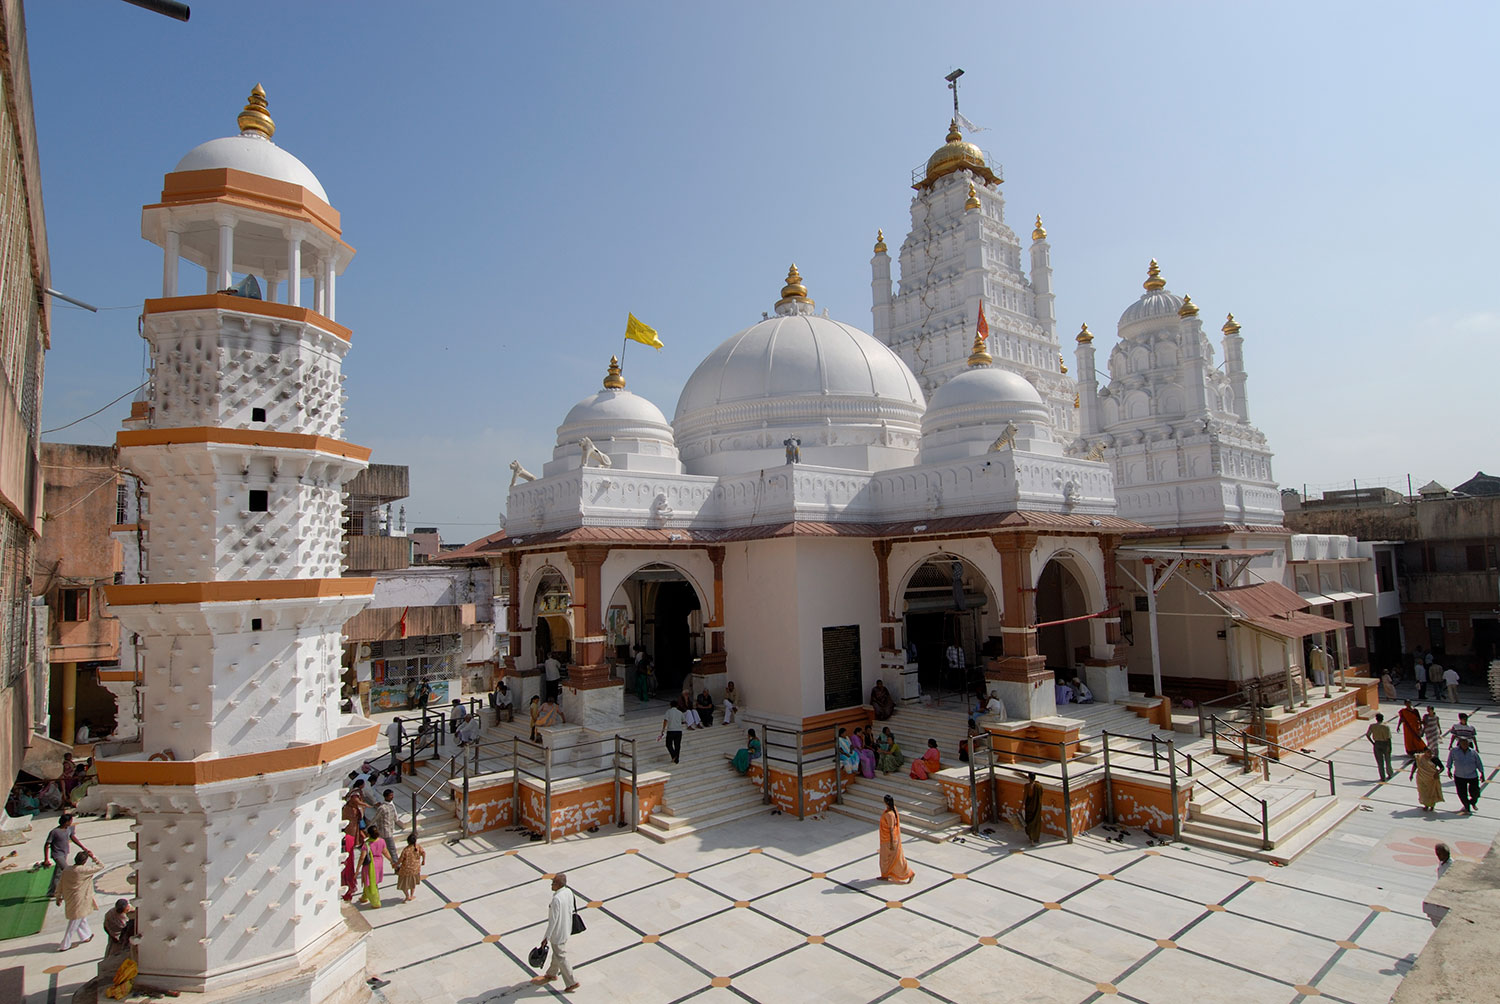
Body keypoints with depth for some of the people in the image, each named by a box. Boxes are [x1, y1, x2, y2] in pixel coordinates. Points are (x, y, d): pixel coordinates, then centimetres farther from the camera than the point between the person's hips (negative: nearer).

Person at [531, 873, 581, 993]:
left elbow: (553, 920, -27)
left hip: (558, 932, -8)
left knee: (560, 957, 10)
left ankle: (571, 982, 21)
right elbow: (573, 907, 7)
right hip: (567, 928, 8)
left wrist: (546, 937, -18)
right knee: (557, 952, 28)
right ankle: (552, 974, 49)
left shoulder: (556, 899, -33)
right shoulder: (569, 892, -8)